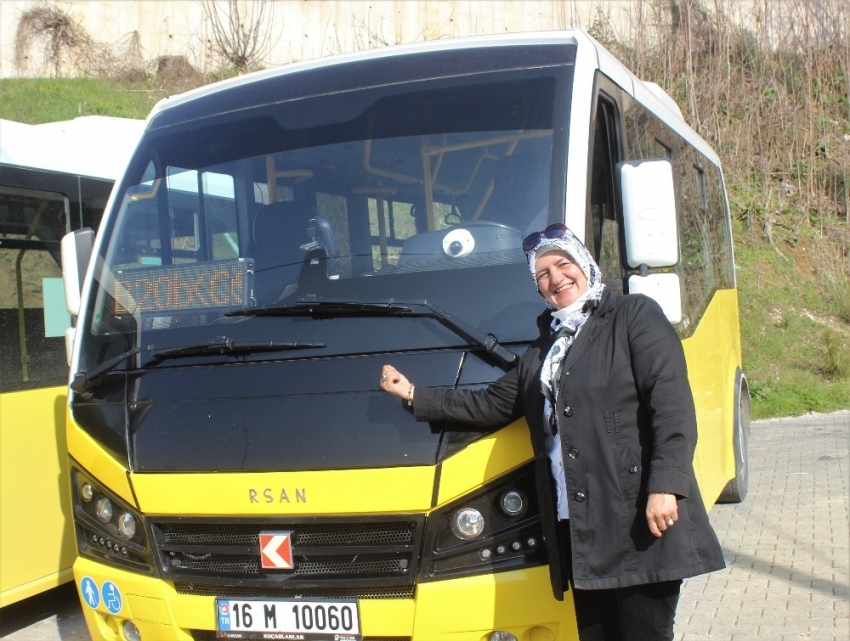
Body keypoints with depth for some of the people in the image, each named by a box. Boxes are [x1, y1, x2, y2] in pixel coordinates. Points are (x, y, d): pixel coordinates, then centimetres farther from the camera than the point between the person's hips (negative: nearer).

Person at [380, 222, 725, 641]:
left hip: (640, 524, -7)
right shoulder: (542, 350, 23)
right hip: (579, 529, 7)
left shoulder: (635, 316, 1)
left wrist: (665, 485, -20)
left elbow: (672, 403, -10)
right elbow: (492, 404, 28)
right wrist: (414, 395, 25)